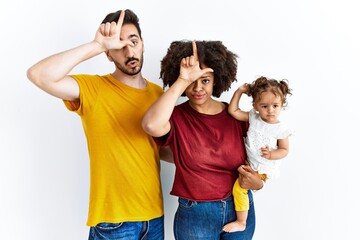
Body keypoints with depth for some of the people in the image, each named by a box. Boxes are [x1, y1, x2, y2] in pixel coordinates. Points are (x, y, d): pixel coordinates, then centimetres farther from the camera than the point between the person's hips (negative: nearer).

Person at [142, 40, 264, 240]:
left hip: (240, 209, 3)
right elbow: (151, 125, -38)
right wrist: (183, 81, -31)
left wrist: (258, 183, -14)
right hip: (195, 215, -2)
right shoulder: (176, 117, -13)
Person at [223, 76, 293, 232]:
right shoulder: (253, 117, -4)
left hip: (264, 169, -6)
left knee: (239, 187, -14)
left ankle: (241, 223, 2)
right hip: (249, 163, 6)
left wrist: (271, 155, -23)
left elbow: (284, 150, -3)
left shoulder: (281, 129, -13)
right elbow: (233, 111, -6)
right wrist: (239, 91, -9)